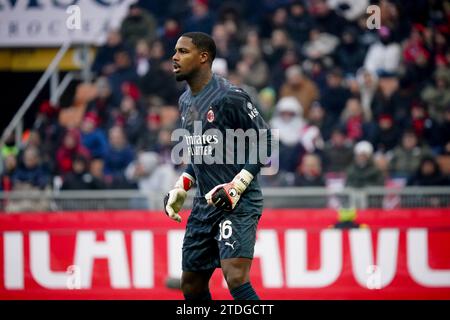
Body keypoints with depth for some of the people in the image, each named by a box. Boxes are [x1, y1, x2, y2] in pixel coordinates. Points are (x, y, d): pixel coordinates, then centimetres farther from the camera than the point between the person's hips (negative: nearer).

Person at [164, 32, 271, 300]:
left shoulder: (230, 97, -14)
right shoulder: (186, 100, 13)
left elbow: (264, 142, -13)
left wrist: (235, 187, -20)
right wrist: (181, 188, 14)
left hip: (238, 204, -9)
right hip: (205, 204, 9)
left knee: (236, 279, -24)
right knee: (191, 286, 12)